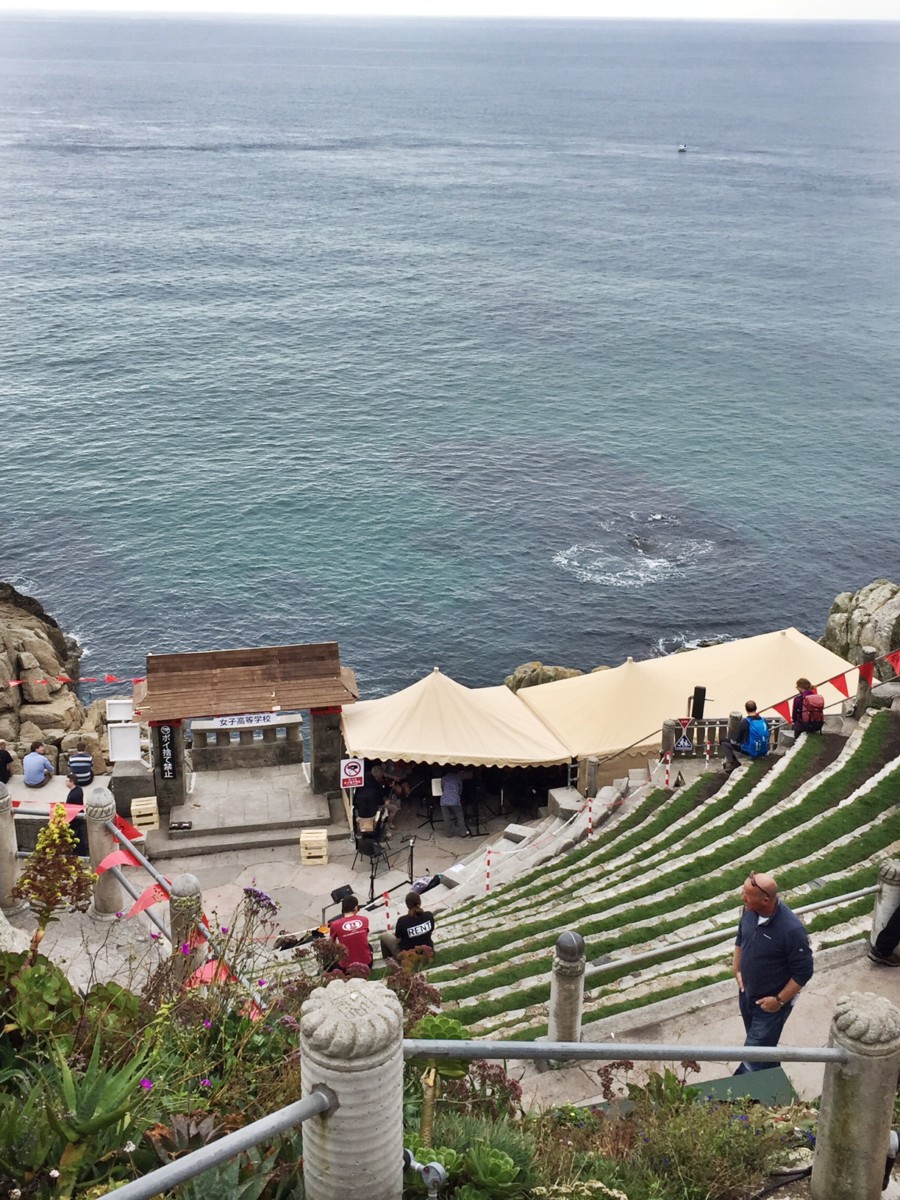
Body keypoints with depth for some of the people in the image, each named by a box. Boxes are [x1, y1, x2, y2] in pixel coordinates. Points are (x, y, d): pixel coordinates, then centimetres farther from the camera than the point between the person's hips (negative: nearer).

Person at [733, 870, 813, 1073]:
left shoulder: (791, 930, -34)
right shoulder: (750, 910, -14)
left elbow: (803, 972, -22)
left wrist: (779, 1000, -17)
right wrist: (737, 968, 5)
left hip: (770, 1002, -7)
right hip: (746, 993, 7)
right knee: (761, 1042, 28)